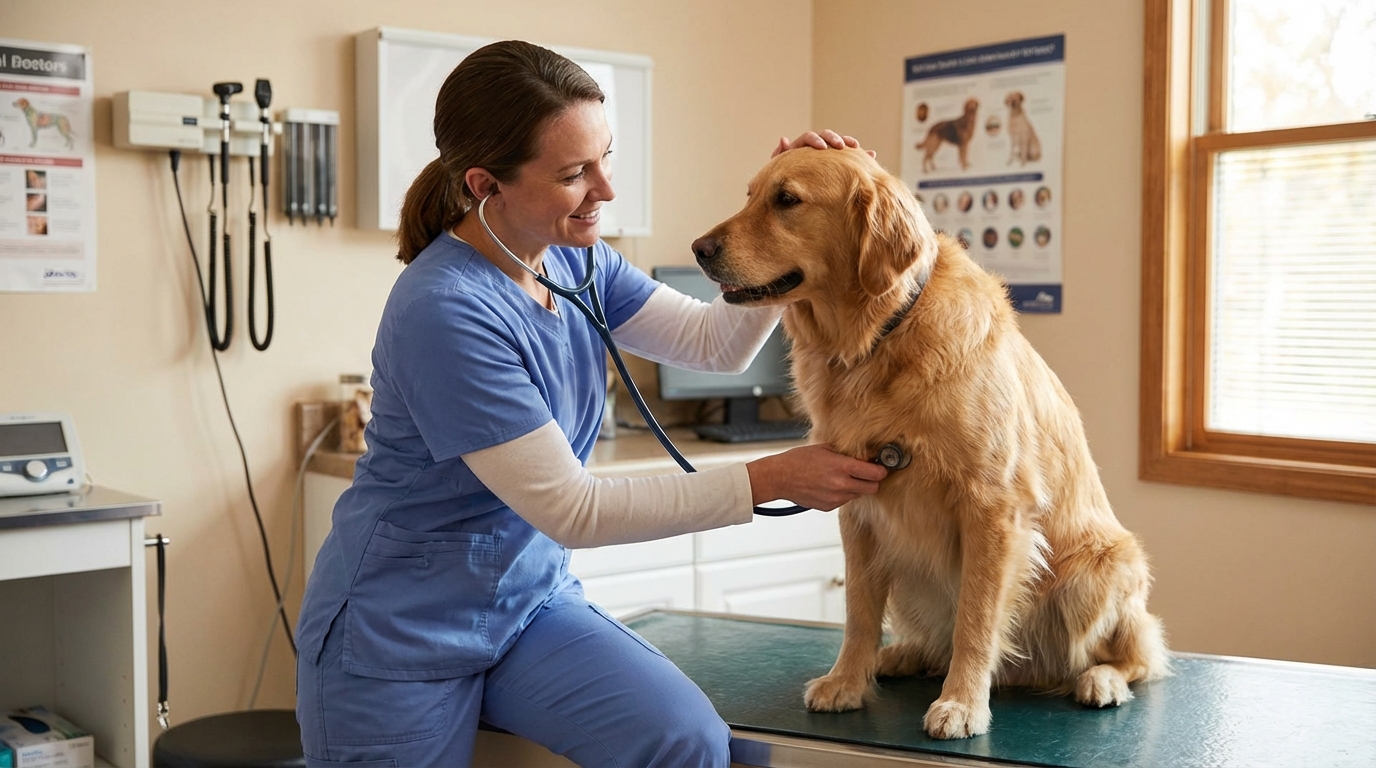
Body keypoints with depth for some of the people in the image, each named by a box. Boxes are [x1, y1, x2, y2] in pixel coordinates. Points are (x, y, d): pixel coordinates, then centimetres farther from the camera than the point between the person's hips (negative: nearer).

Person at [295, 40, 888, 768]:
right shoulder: (445, 310, -26)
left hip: (531, 598, 6)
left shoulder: (575, 261, -1)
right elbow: (570, 510, -23)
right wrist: (770, 478, -21)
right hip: (401, 631, -6)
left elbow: (717, 342, 0)